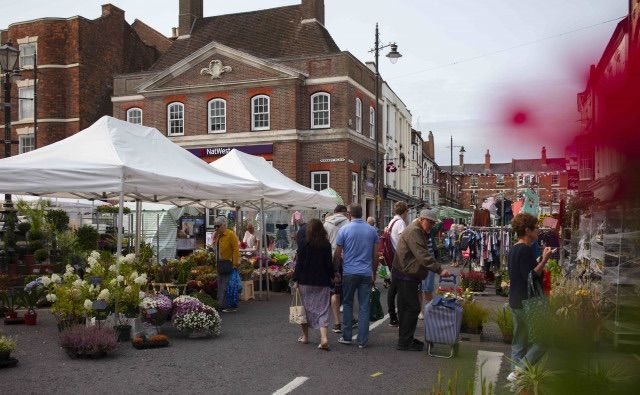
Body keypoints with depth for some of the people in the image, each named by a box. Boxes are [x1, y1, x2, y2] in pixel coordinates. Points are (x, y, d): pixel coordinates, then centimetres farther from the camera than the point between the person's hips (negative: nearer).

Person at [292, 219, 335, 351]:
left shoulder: (304, 244, -6)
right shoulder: (326, 245, -1)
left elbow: (299, 264, -6)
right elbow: (329, 263, 2)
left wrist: (296, 280, -1)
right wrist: (332, 276, 17)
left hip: (306, 281, -1)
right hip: (323, 282, 1)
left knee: (306, 308, 14)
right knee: (322, 310, 2)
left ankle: (305, 336, 24)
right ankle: (324, 338, -14)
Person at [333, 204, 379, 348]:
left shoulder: (344, 229, -5)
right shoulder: (372, 230, 4)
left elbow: (337, 254, -2)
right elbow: (375, 255, 7)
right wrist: (374, 273, 17)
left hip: (349, 272, -2)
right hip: (366, 273, 2)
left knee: (347, 304, 12)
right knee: (364, 307, 4)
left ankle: (346, 337, 15)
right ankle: (362, 340, 6)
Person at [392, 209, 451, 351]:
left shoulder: (420, 232, 18)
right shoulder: (413, 231, -17)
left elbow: (423, 253, 20)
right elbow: (422, 255, -27)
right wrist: (439, 270, -30)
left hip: (408, 276, 11)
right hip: (405, 275, -11)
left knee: (405, 307, 14)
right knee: (413, 308, -8)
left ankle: (406, 339, 23)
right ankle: (405, 342, -3)